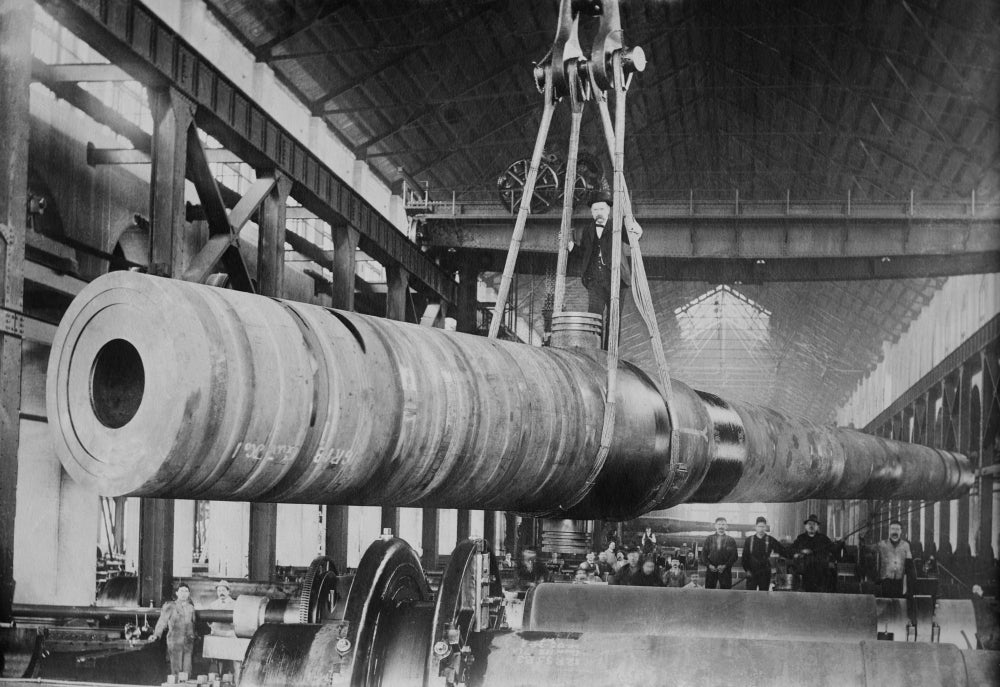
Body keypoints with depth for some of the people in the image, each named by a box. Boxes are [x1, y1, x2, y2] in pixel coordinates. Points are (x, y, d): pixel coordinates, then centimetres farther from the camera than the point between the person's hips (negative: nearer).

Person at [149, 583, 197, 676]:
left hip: (188, 643, 4)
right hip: (174, 642, -4)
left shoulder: (191, 607, 14)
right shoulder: (170, 606, 1)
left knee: (187, 671, -1)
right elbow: (162, 622, -4)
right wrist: (156, 635, -17)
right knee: (176, 671, -7)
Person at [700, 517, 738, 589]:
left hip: (725, 571, -1)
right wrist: (709, 565, -8)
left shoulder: (731, 540, 7)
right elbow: (703, 554, 7)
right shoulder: (709, 539, 11)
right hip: (711, 570, 1)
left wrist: (725, 566, -12)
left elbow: (734, 556, 1)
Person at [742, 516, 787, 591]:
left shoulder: (770, 540, 2)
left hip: (765, 574, 0)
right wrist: (747, 570, -1)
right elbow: (745, 557, 5)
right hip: (751, 573, 0)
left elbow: (782, 551, 1)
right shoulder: (749, 540, 4)